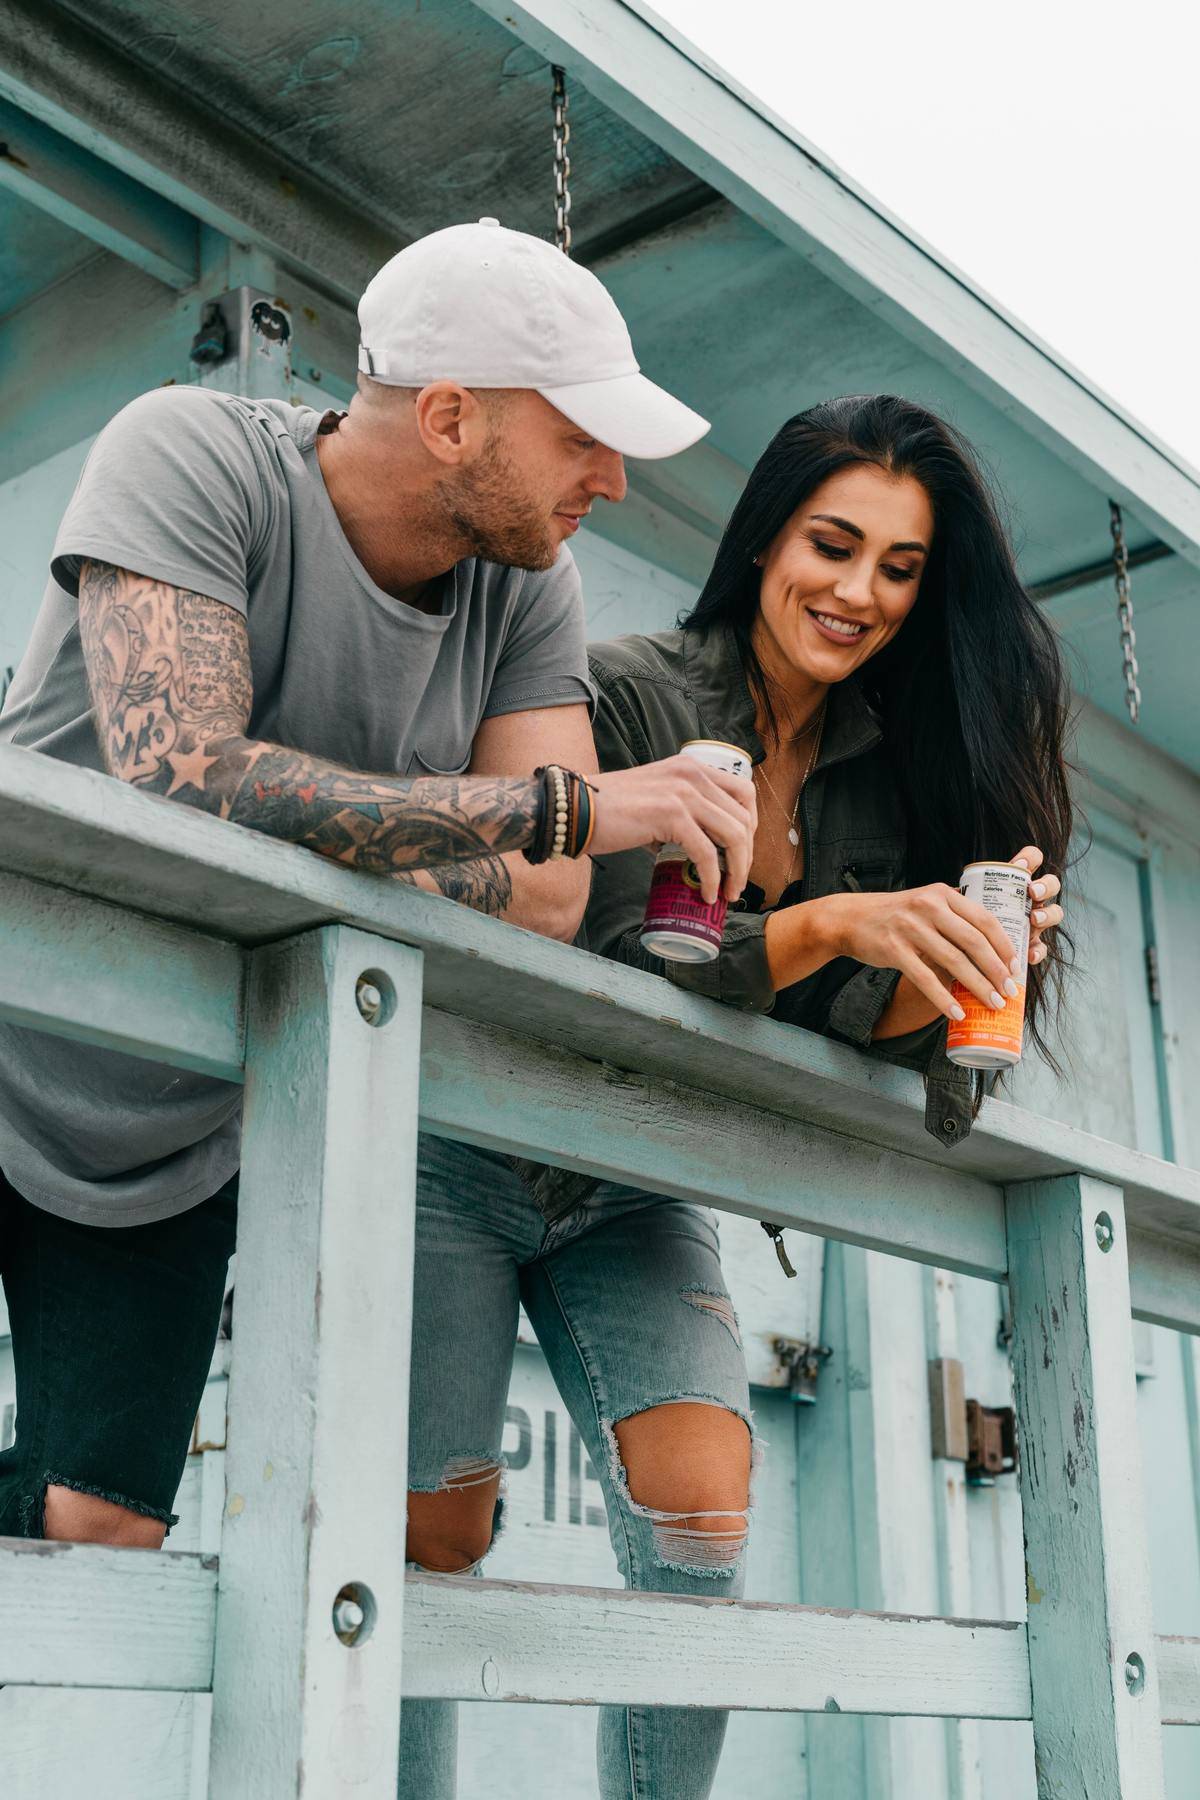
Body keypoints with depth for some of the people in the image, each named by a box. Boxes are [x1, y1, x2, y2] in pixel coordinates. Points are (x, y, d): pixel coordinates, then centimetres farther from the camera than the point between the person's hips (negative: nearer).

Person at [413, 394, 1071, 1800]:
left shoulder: (885, 777, 1)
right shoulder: (623, 697, -16)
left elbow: (832, 1046, -1)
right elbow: (596, 970, -25)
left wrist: (945, 977, -20)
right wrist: (825, 924, -35)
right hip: (469, 1159, -4)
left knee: (702, 1508, -11)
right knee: (438, 1531, -4)